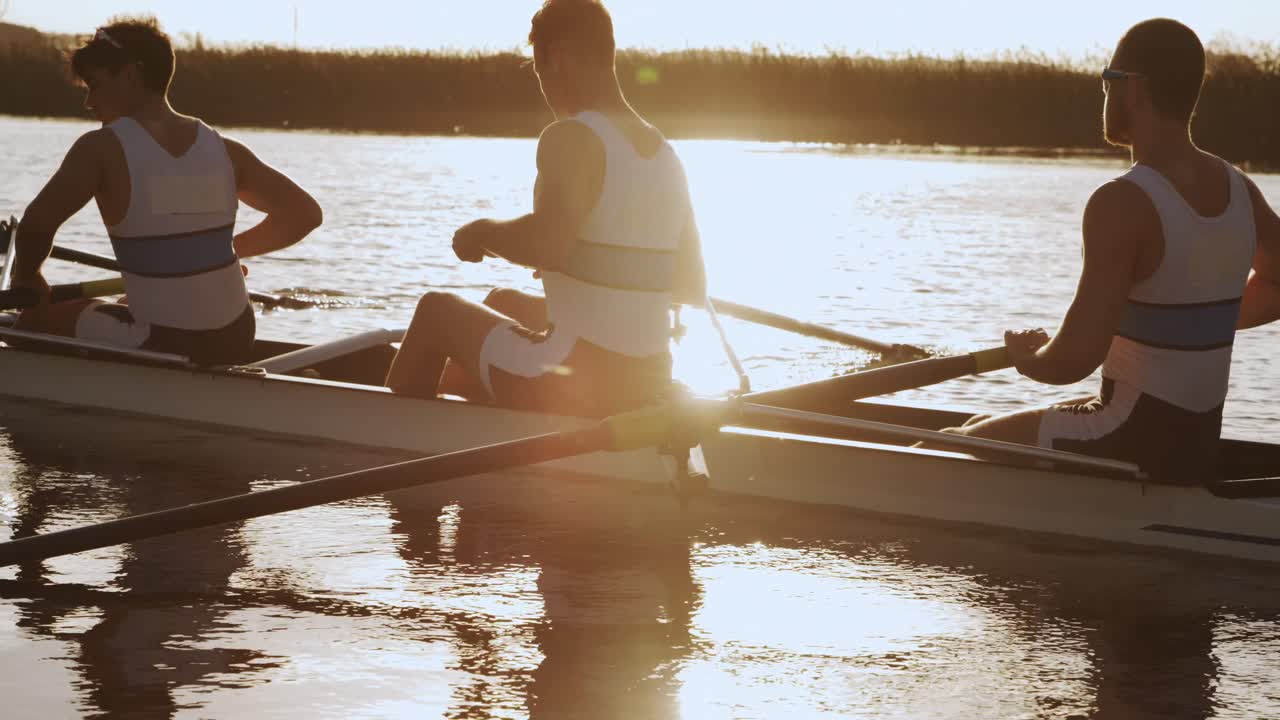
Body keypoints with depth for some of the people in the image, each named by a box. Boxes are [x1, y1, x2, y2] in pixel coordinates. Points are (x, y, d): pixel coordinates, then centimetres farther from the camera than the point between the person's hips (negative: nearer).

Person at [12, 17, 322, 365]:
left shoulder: (102, 149, -11)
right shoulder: (224, 149, 2)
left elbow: (37, 223, -22)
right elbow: (306, 213, 8)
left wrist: (25, 277, -1)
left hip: (164, 353, -6)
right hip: (237, 346, 6)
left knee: (35, 323, 16)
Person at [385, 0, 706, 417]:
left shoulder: (571, 138, -14)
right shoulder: (666, 155, 9)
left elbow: (545, 242, -33)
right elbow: (694, 290, 14)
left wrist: (483, 233, -11)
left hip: (574, 386, -8)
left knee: (436, 309, 18)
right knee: (505, 302, 34)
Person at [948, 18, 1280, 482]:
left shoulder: (1124, 203, -21)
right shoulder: (1239, 189, 4)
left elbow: (1076, 360, -25)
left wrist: (1029, 357, -4)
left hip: (1135, 445, -9)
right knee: (979, 429, 26)